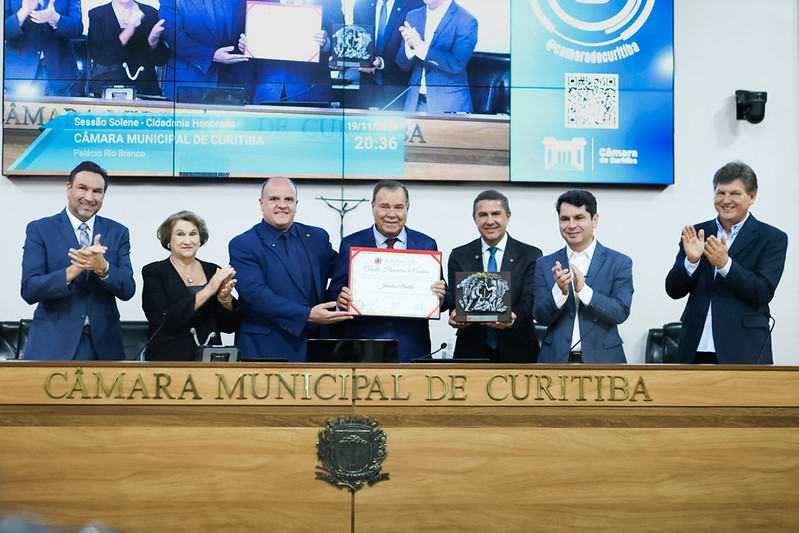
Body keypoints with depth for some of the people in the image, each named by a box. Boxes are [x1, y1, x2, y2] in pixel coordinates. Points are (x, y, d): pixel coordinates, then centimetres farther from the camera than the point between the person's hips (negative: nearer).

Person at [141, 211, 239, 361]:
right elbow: (164, 320, -11)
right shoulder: (153, 272, 3)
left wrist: (225, 297, -8)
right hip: (168, 359, -3)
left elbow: (230, 326, 10)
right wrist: (208, 291, -12)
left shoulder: (213, 271, 12)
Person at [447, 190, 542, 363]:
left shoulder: (531, 256, 1)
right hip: (471, 351, 1)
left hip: (516, 352, -1)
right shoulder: (459, 256, 6)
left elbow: (529, 301, -9)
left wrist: (511, 319, -31)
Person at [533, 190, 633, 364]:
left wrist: (583, 290, -21)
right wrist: (560, 291, -20)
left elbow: (621, 312, -10)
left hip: (602, 358, -1)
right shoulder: (545, 264, 4)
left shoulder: (619, 263, 0)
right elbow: (541, 317, -3)